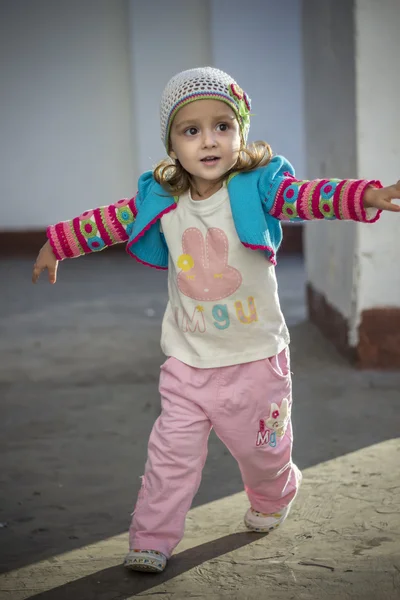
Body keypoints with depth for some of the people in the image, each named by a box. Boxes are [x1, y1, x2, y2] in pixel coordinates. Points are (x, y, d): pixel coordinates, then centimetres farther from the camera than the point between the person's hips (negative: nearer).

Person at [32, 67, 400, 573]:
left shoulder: (257, 187, -14)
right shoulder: (160, 200, -5)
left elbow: (306, 196, -30)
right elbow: (110, 221, 9)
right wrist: (56, 244, 18)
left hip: (255, 358, -1)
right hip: (188, 361, 1)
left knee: (261, 449, 17)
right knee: (171, 455, -1)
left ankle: (273, 498, 49)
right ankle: (151, 540, 15)